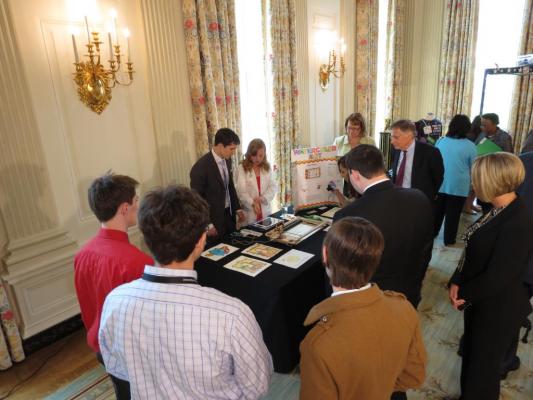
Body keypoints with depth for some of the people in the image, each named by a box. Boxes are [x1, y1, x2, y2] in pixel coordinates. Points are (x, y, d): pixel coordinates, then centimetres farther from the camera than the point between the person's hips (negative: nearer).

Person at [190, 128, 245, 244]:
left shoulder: (227, 160, 1)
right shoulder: (201, 167, -23)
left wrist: (237, 208, 12)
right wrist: (207, 225, -17)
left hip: (229, 214, 7)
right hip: (213, 219, -7)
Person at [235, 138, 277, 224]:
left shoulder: (267, 167, 8)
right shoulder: (242, 168, -6)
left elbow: (273, 187, 2)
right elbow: (241, 191, -13)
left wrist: (263, 198, -17)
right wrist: (253, 203, -29)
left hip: (265, 211, 4)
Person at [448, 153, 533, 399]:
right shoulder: (498, 211, 0)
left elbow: (497, 277, -26)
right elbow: (474, 253, 4)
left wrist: (463, 294, -12)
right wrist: (457, 283, -7)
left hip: (497, 309, -8)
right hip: (479, 301, 8)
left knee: (483, 365, 14)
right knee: (471, 354, 26)